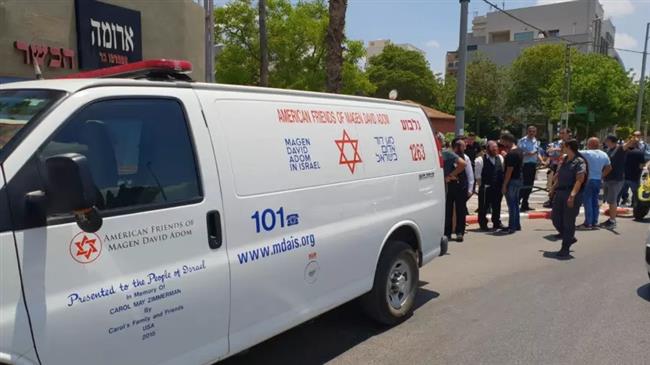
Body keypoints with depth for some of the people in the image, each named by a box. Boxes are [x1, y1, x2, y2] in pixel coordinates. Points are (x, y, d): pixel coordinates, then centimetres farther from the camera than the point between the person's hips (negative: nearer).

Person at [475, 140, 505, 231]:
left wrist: (502, 185, 2)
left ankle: (497, 223, 29)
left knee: (497, 206, 16)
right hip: (486, 189, -5)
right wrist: (481, 186, -10)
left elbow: (503, 171, 11)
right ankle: (483, 224, 17)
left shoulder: (500, 158, 8)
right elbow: (478, 176, -8)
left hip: (498, 188, 5)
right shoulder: (480, 160, -9)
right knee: (484, 207, 4)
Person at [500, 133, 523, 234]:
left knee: (511, 204, -4)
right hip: (518, 179, 10)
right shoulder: (519, 151, 10)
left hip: (512, 181, -10)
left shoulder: (511, 154, -21)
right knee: (516, 203, 16)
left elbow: (509, 171, -22)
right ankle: (517, 225, 23)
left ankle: (512, 227, 0)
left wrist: (504, 185, -19)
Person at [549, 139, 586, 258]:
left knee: (568, 221, -1)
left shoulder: (579, 162, -11)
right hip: (560, 193, 8)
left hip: (572, 195, -8)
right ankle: (569, 238, 32)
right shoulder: (564, 160, 13)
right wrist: (553, 188, 24)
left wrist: (572, 195, -29)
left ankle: (565, 248, 9)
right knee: (555, 218, 10)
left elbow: (579, 180, -20)